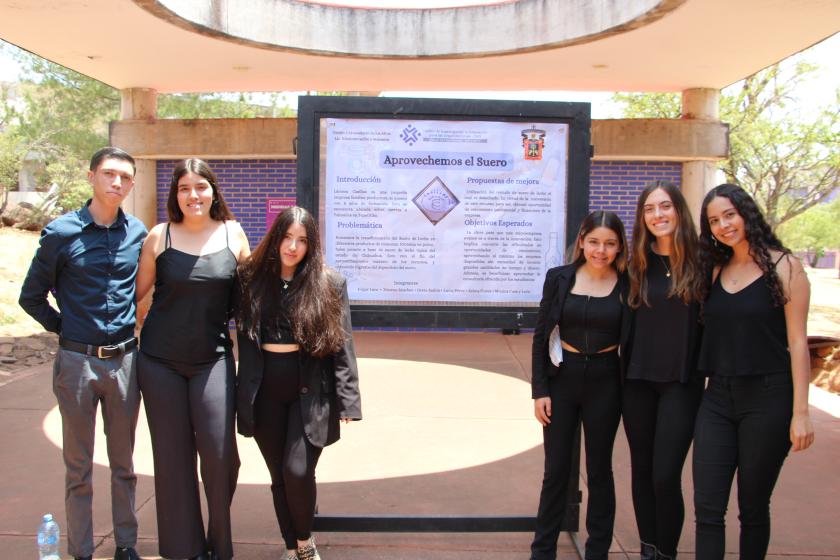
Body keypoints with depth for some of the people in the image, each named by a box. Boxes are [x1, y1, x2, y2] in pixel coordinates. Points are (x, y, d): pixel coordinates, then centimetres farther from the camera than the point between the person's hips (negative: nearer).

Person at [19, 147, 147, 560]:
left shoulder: (137, 233, 3)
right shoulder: (61, 232, -5)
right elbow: (31, 297, 3)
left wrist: (137, 328, 7)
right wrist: (67, 328, -1)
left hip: (124, 360, 3)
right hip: (77, 360, -2)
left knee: (123, 462, 13)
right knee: (79, 466, 8)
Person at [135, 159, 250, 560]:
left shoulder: (233, 233, 2)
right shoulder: (160, 236, -1)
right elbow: (137, 291, 6)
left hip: (213, 358, 0)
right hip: (160, 361, 0)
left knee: (220, 453, -6)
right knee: (172, 456, 7)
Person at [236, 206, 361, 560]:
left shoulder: (329, 284, -2)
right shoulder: (252, 278, 4)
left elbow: (342, 345, -4)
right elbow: (243, 337, 6)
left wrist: (346, 400, -9)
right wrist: (244, 393, 0)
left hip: (310, 391, -2)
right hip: (265, 391, 3)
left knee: (297, 472, -11)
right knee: (279, 476, 11)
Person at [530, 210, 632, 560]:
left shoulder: (626, 285, -4)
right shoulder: (559, 278, -3)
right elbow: (541, 336, -1)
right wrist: (539, 390, -5)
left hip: (604, 382, 0)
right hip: (562, 378, 0)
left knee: (599, 470, 11)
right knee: (556, 469, 7)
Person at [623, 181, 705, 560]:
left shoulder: (699, 263, -3)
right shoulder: (637, 265, 4)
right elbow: (626, 323, 8)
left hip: (681, 383, -3)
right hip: (638, 381, 3)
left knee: (665, 476, -6)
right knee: (642, 470, 11)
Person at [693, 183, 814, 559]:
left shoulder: (782, 266, -5)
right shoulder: (715, 270, 10)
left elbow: (797, 341, -7)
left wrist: (800, 412, -10)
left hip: (767, 397, -4)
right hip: (718, 398, 4)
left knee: (753, 508, 9)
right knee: (707, 509, 1)